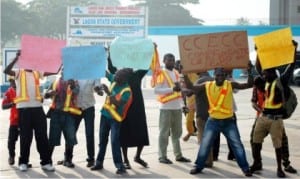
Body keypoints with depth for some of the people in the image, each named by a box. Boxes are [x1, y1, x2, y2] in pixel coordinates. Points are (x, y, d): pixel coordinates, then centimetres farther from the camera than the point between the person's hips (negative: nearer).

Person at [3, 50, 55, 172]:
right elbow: (6, 71, -16)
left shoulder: (37, 73, 16)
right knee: (26, 136, 3)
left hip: (37, 107, 3)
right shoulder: (19, 73, 4)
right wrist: (17, 58, -24)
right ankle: (23, 162, 14)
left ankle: (46, 162, 6)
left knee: (42, 135, 2)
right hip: (24, 108, -3)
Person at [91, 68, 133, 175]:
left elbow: (118, 104, -32)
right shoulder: (114, 80, -2)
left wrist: (108, 93, -34)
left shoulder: (126, 91, -21)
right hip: (105, 115, 7)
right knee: (102, 140, 13)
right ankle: (99, 163, 23)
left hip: (115, 118, -7)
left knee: (114, 142, -13)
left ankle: (120, 166, -8)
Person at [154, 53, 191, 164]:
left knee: (177, 132, 12)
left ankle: (178, 155, 19)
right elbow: (156, 90, -17)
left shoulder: (176, 73, 14)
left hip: (177, 107, 7)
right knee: (164, 133, -4)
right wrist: (172, 89, -24)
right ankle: (162, 156, 1)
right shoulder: (161, 73, -7)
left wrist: (180, 87, 3)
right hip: (166, 108, -7)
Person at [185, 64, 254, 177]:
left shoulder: (230, 85, -7)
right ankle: (198, 166, 21)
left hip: (228, 121, -1)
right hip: (213, 121, 1)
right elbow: (191, 87, -2)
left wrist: (249, 71, -25)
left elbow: (249, 85, -11)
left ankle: (245, 168, 11)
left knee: (237, 145, 1)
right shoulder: (207, 85, -4)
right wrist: (185, 74, -13)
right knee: (205, 144, 6)